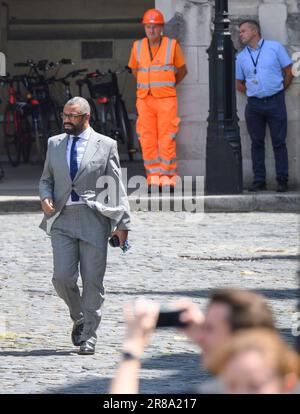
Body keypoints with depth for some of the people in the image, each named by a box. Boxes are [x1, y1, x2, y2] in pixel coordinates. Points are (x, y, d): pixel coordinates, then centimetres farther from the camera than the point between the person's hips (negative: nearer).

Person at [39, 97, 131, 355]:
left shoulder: (105, 145, 2)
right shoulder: (55, 144, 13)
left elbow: (117, 187, 2)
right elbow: (46, 179, 21)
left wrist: (122, 223, -4)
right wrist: (46, 198, -2)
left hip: (94, 220, -3)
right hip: (62, 219, 3)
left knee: (93, 280, -3)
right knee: (62, 278, -7)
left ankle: (89, 336, 7)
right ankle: (79, 318, 19)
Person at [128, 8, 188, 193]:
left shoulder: (172, 45, -1)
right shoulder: (138, 47, 6)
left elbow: (182, 70, 13)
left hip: (166, 100, -3)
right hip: (145, 99, 3)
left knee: (167, 140, -6)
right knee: (147, 140, -1)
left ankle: (168, 179, -1)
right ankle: (154, 179, 4)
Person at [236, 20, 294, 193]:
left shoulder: (275, 47, 1)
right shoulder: (241, 57, 11)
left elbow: (289, 71, 4)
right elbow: (239, 84, 18)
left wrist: (278, 92, 5)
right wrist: (254, 93, 6)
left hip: (275, 102, -3)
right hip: (254, 105, 3)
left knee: (279, 142, -3)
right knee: (257, 143, 3)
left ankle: (282, 181, -1)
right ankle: (259, 180, 7)